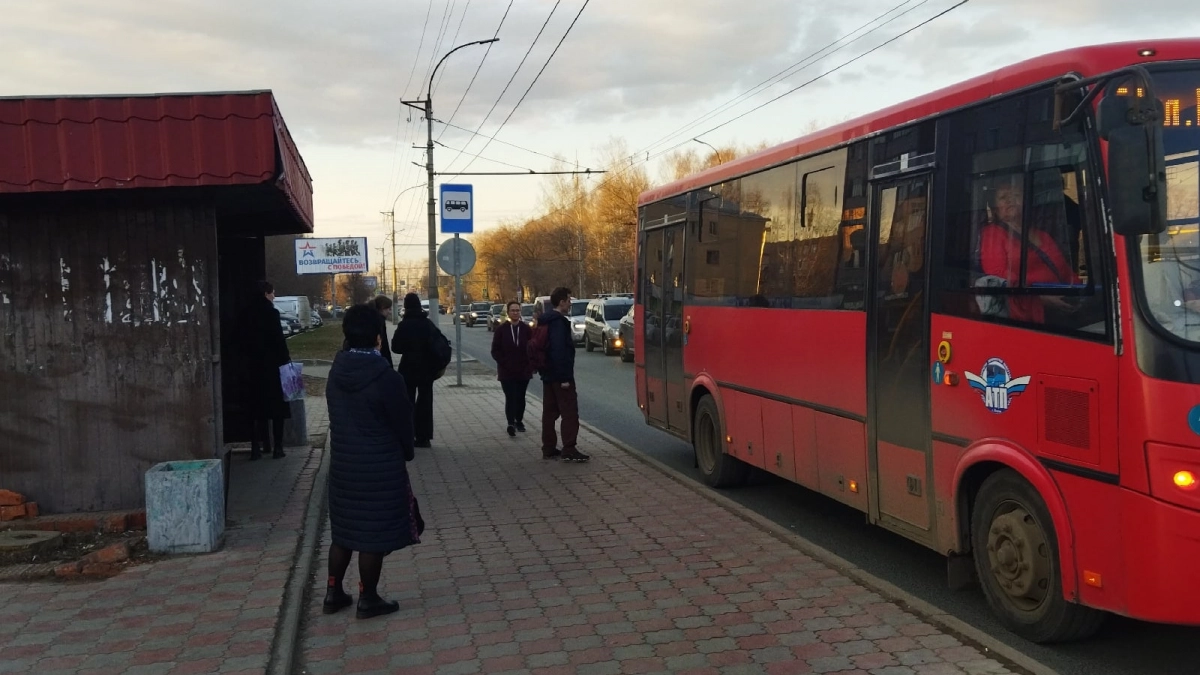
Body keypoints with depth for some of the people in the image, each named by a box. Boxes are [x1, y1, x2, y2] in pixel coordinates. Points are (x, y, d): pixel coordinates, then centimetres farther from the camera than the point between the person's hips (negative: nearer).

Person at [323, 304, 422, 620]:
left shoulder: (336, 374, 0)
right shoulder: (386, 377, -18)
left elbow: (336, 417, 7)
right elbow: (402, 423, -9)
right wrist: (406, 454, 9)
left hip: (343, 463, 6)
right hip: (380, 467, -6)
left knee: (344, 528, 17)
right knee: (374, 533, 5)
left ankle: (334, 593, 25)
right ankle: (368, 599, 14)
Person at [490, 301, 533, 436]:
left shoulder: (527, 329, 2)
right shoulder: (501, 329, 0)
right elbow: (495, 350, 0)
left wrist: (529, 364, -6)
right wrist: (504, 364, -8)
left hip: (523, 371, 2)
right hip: (506, 372, -2)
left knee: (520, 397, 9)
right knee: (510, 397, -10)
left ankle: (519, 421, 22)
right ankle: (511, 423, -17)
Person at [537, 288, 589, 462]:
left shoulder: (546, 321, 14)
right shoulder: (559, 322, -17)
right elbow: (559, 351, -24)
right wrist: (565, 377, -23)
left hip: (548, 375, 10)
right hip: (559, 376, -10)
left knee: (550, 412, 12)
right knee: (569, 412, -7)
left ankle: (548, 448, 17)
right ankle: (569, 450, -8)